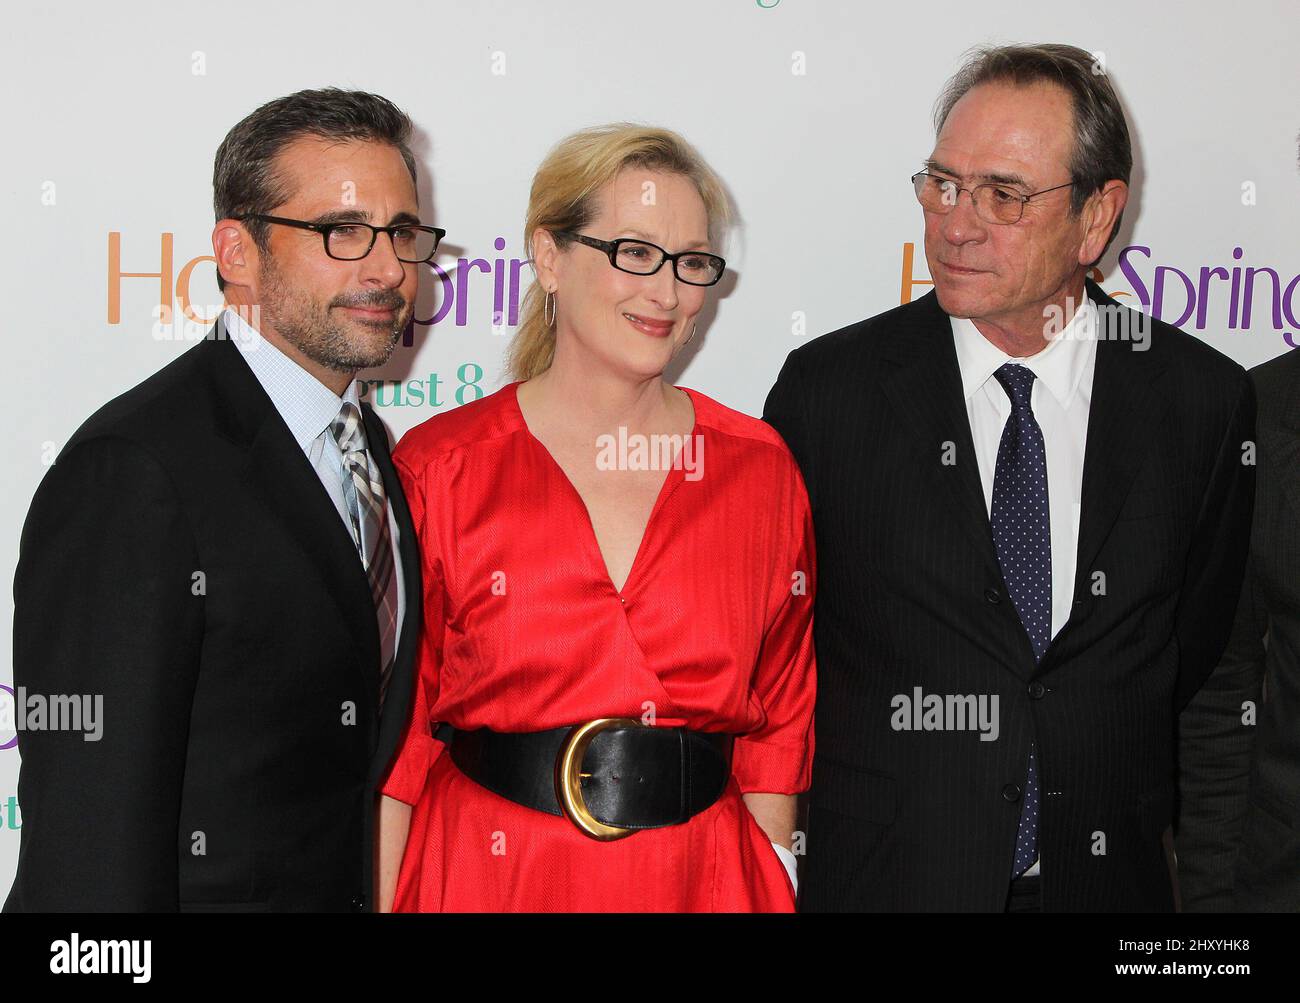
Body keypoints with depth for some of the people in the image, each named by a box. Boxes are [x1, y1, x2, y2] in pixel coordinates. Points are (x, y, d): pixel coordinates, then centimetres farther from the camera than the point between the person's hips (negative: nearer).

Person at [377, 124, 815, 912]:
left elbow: (780, 715, 5)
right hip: (486, 873, -1)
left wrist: (772, 887, 1)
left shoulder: (760, 469, 1)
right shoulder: (442, 468, -5)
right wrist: (381, 899, -8)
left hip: (701, 875, 2)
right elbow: (392, 730, -3)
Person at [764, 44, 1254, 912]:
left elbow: (1202, 654, 6)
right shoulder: (828, 386, -8)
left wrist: (1141, 821, 3)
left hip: (1106, 873, 1)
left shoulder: (1205, 400, -4)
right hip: (880, 874, -1)